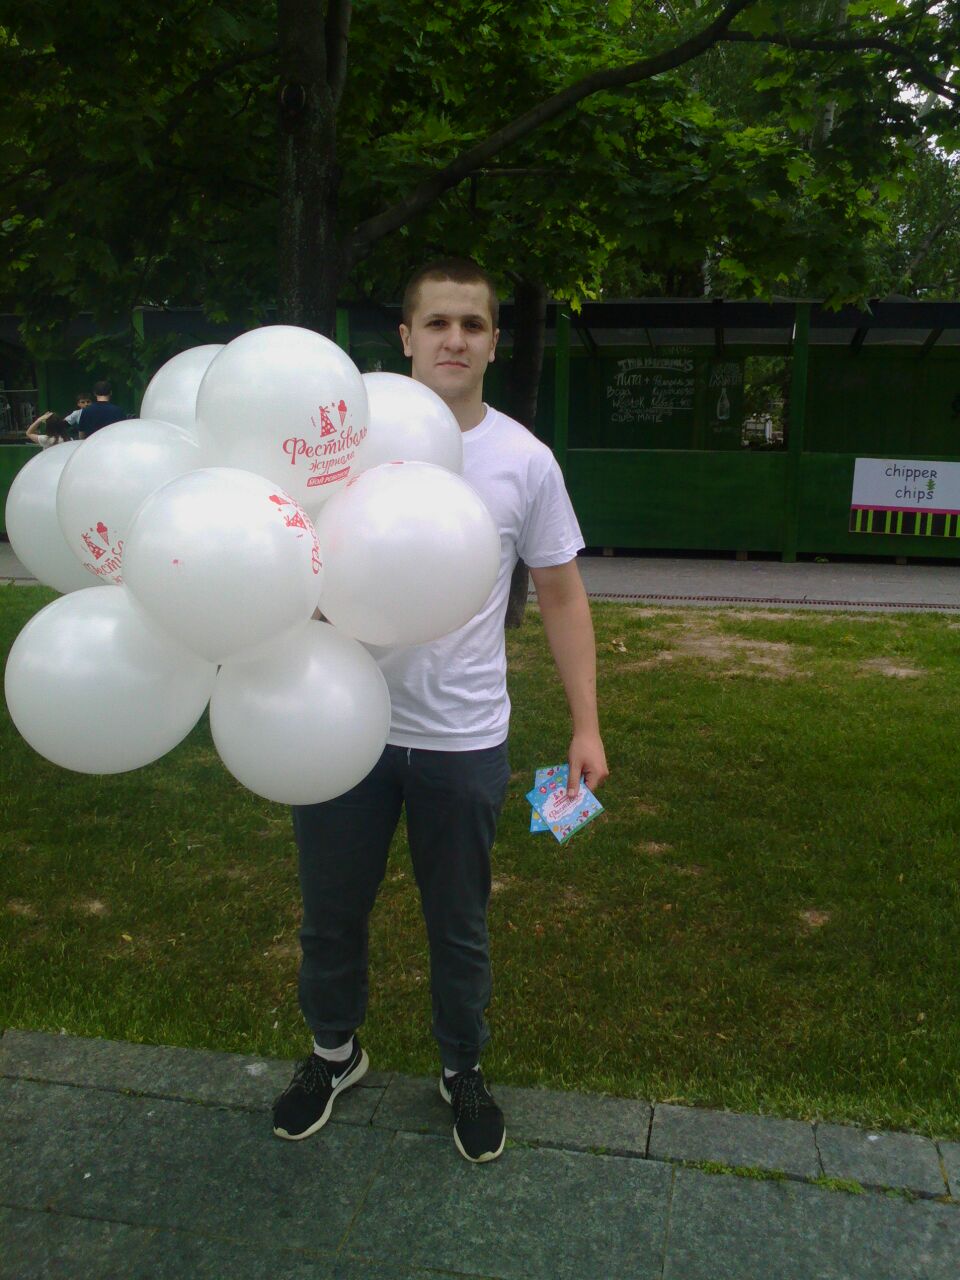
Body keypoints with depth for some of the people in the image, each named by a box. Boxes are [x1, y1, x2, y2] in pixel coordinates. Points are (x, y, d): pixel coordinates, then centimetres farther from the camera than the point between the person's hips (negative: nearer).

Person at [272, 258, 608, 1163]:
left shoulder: (523, 460, -2)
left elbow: (561, 594, 4)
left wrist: (585, 727, 0)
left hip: (463, 739, 0)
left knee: (460, 926, 16)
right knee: (332, 912, 18)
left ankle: (462, 1071, 42)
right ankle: (334, 1052, 46)